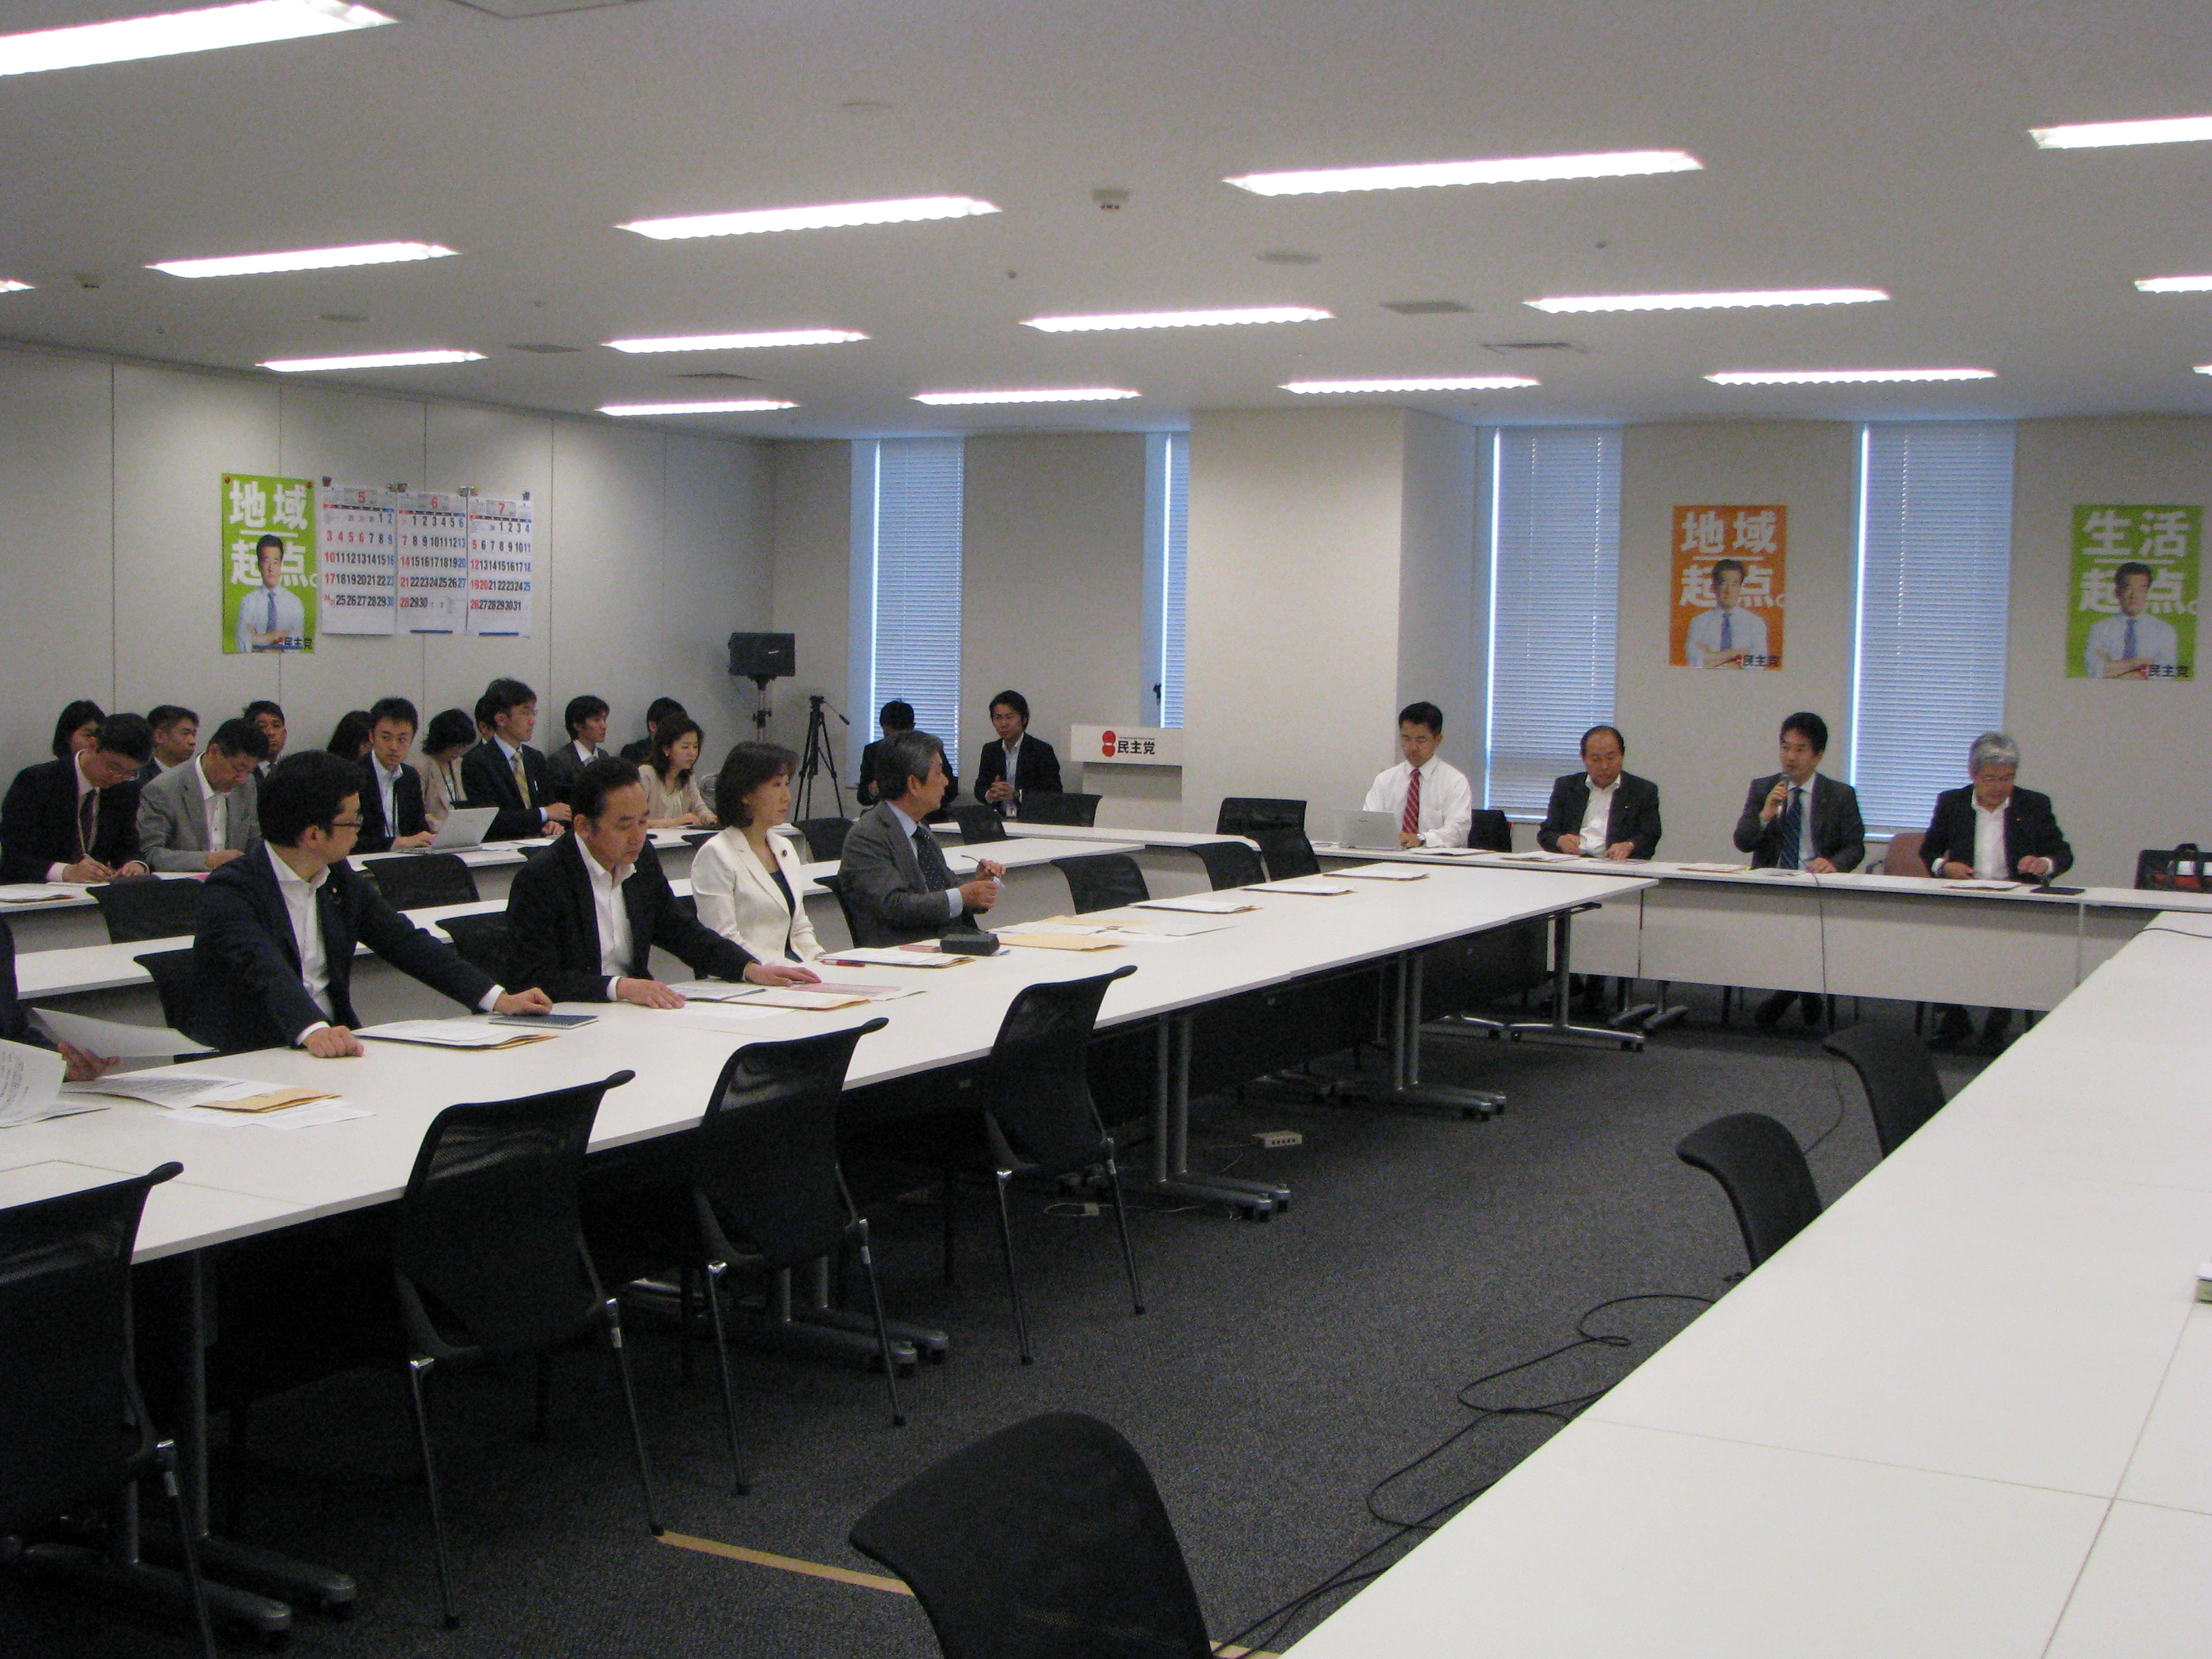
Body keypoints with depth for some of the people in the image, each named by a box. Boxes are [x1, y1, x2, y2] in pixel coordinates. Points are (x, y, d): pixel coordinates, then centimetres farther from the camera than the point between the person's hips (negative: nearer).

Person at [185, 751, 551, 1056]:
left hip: (332, 1040, 7)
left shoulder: (343, 881, 11)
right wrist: (313, 1031, -47)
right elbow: (264, 968, -28)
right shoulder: (230, 889, -12)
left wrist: (499, 999, 0)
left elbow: (407, 943, 11)